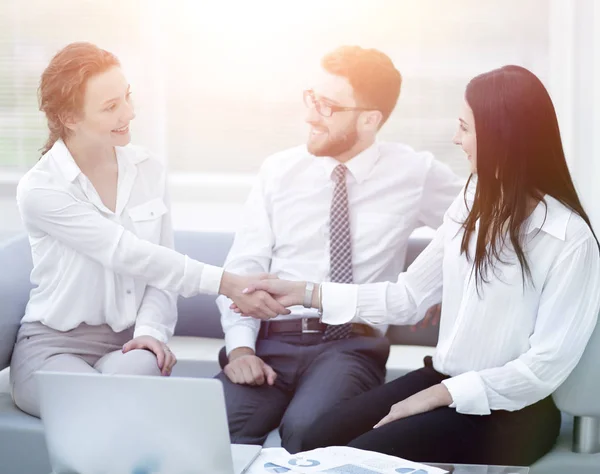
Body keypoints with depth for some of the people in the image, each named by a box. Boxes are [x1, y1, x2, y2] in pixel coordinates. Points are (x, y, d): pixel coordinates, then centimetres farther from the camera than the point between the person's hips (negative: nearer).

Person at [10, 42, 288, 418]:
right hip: (54, 345, -3)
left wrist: (151, 329, -16)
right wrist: (224, 283, -27)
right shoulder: (39, 190, -12)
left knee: (139, 370, -34)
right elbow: (127, 254, -20)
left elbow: (160, 267, 4)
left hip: (126, 343, 3)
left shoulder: (149, 172, 4)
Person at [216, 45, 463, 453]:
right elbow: (242, 269, 5)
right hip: (274, 340, 2)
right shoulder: (279, 171, 9)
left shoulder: (413, 174, 5)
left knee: (305, 428, -34)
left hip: (353, 346, -1)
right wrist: (241, 346, -11)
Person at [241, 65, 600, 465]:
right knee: (323, 440, -12)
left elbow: (546, 366, -19)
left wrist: (436, 396, -18)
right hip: (445, 381, 6)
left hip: (511, 411, -6)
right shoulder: (471, 208, 5)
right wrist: (305, 293, 5)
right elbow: (408, 298, 8)